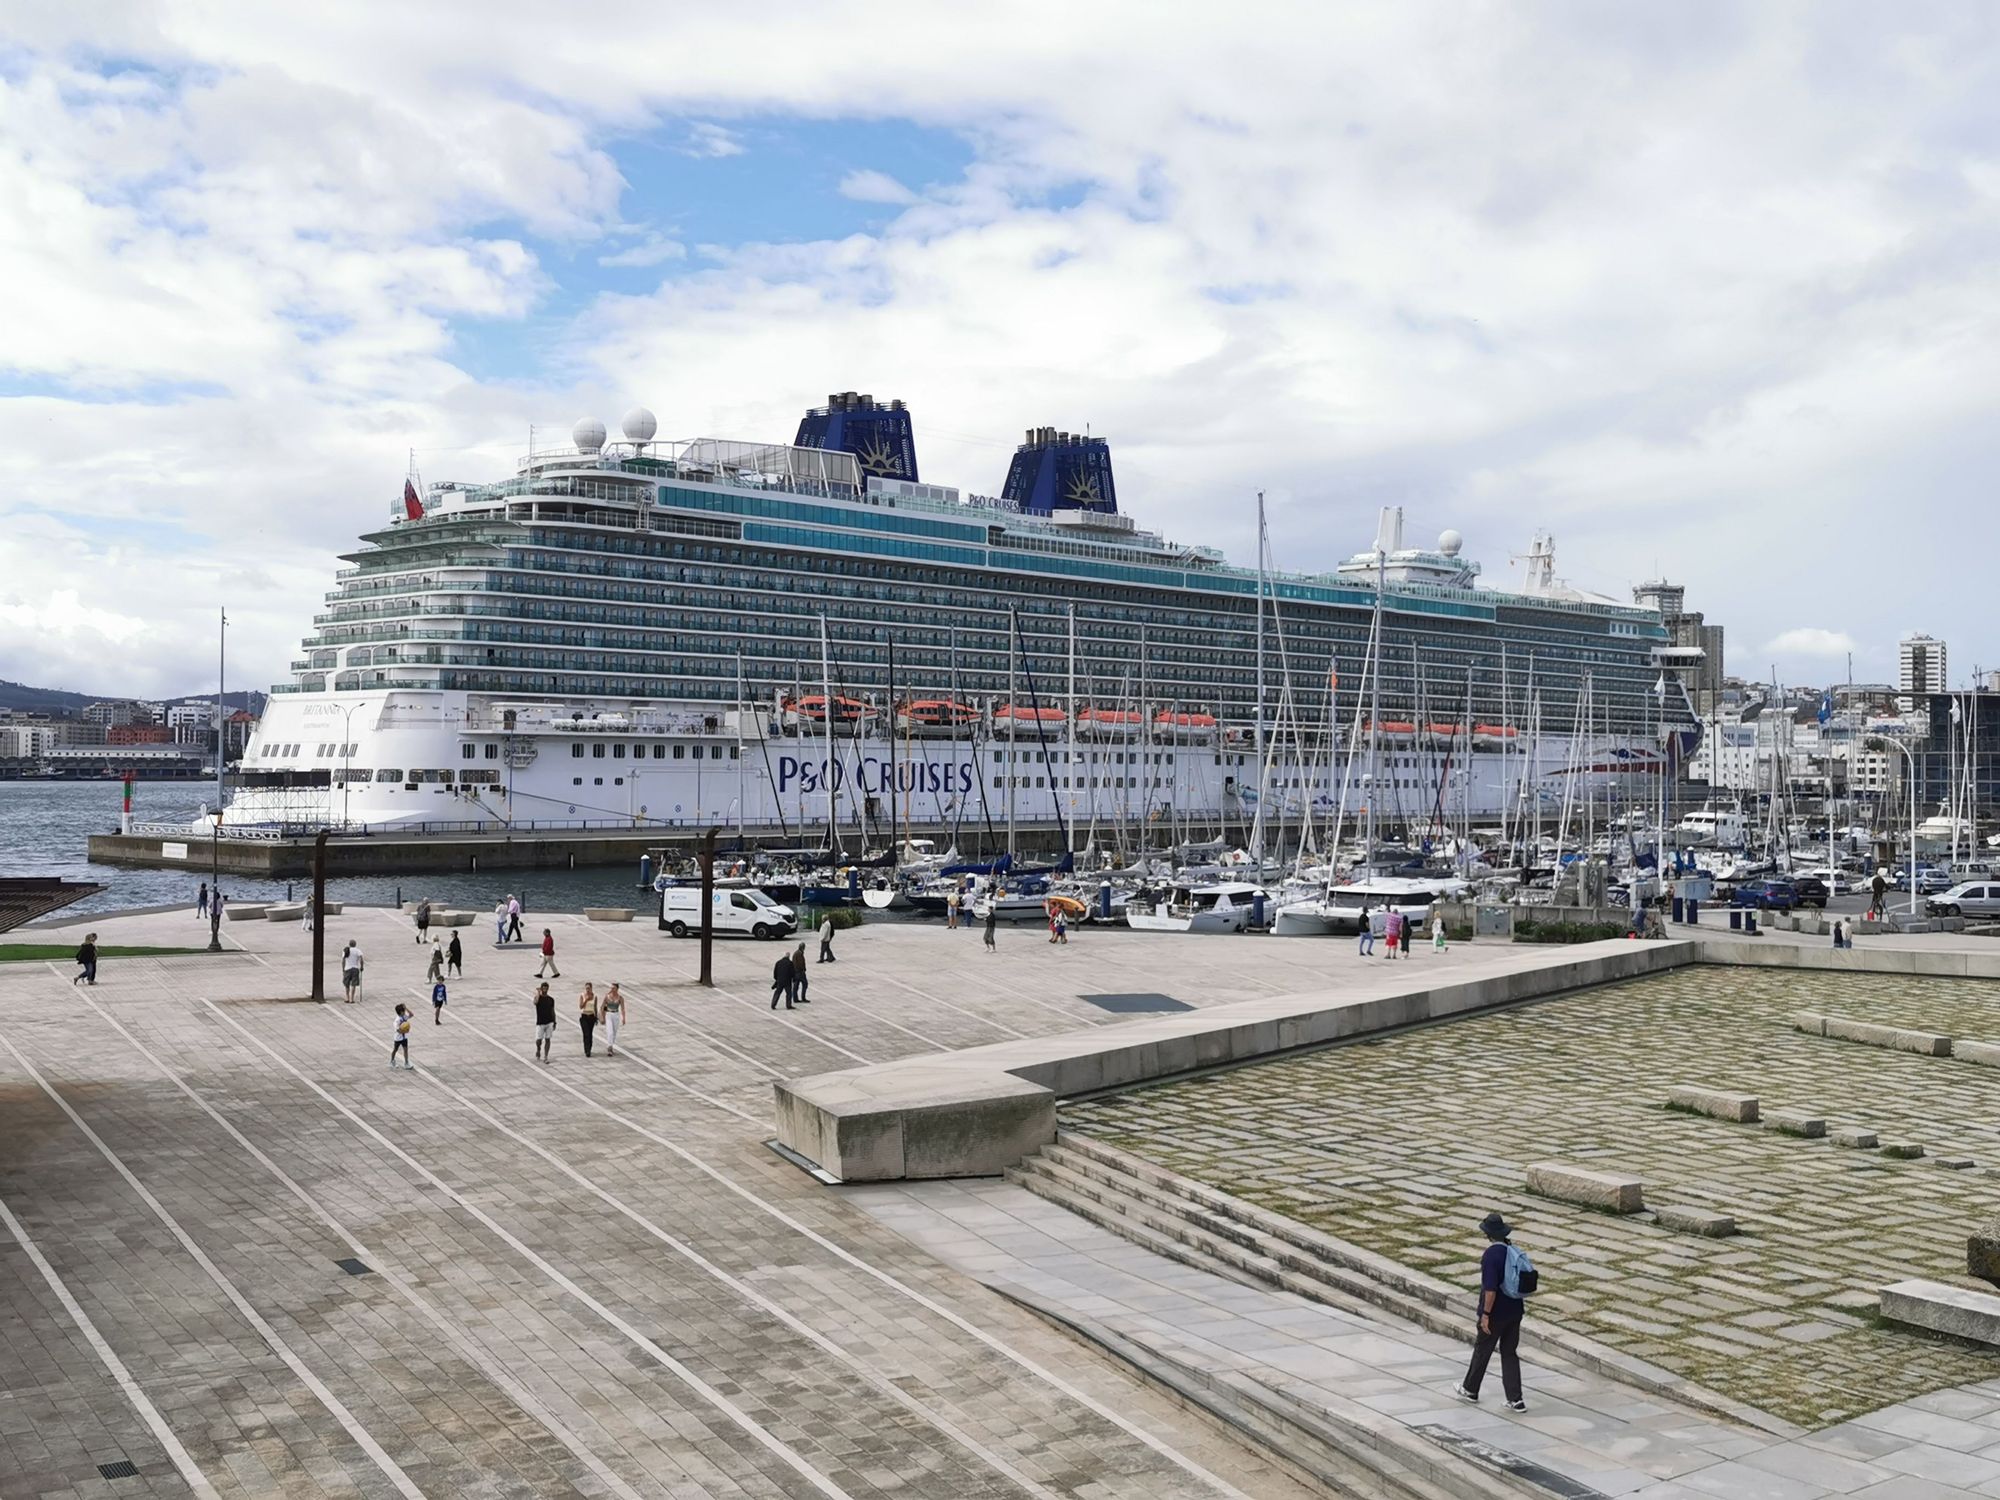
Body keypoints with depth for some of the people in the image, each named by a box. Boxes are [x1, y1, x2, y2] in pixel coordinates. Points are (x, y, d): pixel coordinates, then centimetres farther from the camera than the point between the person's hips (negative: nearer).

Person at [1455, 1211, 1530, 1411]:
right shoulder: (1513, 1251, 1)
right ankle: (1515, 1400, 9)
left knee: (1482, 1351, 12)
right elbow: (1519, 1282, 11)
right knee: (1510, 1353, 12)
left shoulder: (1491, 1255, -23)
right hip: (1514, 1311, 7)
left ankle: (1470, 1390, 29)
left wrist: (1485, 1314, -17)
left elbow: (1490, 1289, -25)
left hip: (1496, 1313, -7)